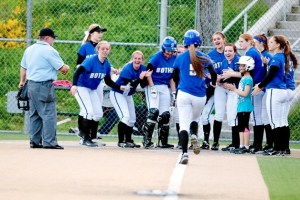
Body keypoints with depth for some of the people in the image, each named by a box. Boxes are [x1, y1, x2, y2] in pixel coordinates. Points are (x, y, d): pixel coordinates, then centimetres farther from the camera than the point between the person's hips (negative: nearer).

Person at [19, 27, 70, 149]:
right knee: (49, 114, -7)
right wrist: (66, 68, 9)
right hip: (44, 86, -9)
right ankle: (49, 142, -11)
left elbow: (23, 67, 24)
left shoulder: (29, 49, 13)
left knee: (34, 114, 13)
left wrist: (22, 81, 38)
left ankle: (34, 141, 14)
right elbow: (63, 68, -14)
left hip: (31, 84, 9)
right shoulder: (49, 51, -12)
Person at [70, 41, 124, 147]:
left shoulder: (107, 64, -2)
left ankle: (91, 137, 19)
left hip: (93, 90, 8)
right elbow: (78, 72, -35)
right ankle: (86, 139, -9)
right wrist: (74, 85, -50)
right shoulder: (91, 61, -23)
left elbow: (108, 81, 9)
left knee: (98, 113, 6)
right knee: (89, 112, -18)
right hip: (81, 87, -8)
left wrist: (119, 87, -6)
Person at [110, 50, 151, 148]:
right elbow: (130, 85, -32)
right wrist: (140, 78, -42)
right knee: (125, 116, -21)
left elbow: (143, 86, -5)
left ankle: (128, 140, 28)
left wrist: (146, 77, -23)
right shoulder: (127, 69, -26)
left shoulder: (143, 68, -7)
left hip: (128, 95, 8)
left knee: (132, 119, 14)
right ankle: (121, 141, -18)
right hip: (117, 93, -8)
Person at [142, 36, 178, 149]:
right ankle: (147, 140, -18)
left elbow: (172, 77, 12)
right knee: (153, 112, -19)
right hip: (153, 85, -6)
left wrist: (174, 92, 8)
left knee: (165, 115, 6)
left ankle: (162, 142, 16)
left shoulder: (174, 59, 4)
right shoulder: (156, 57, -13)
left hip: (165, 88, 6)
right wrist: (152, 88, -19)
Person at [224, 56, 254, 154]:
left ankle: (246, 147, -5)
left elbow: (245, 93, -19)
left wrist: (234, 89, -11)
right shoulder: (243, 78, 16)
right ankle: (241, 146, 16)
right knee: (240, 127, 11)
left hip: (246, 107, -10)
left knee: (245, 127, -7)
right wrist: (231, 88, 7)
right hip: (240, 106, 10)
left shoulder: (248, 79, -13)